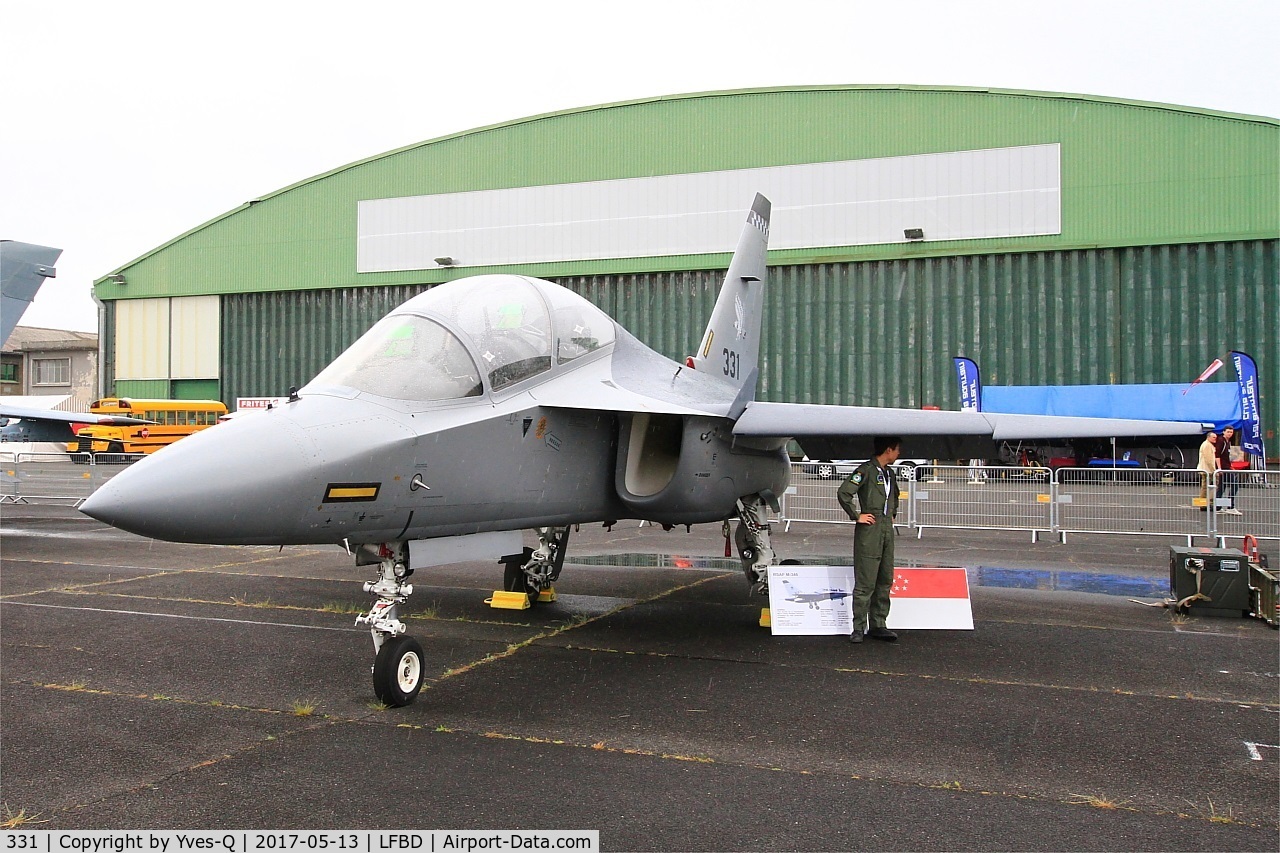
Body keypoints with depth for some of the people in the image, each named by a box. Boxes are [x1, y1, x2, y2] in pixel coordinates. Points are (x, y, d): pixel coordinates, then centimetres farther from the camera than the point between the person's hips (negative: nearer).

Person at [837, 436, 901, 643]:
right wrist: (857, 516, -11)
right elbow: (843, 493, -17)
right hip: (869, 530, -8)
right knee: (865, 583, -7)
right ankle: (858, 628, -2)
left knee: (885, 581, 8)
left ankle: (878, 625, 14)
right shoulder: (866, 470, -9)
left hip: (887, 529, 8)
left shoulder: (889, 473, 18)